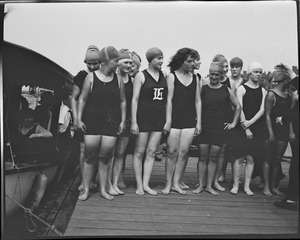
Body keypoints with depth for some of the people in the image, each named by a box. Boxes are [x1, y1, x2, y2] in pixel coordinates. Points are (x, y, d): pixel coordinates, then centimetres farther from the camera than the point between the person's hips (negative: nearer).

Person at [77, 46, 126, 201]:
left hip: (111, 124, 2)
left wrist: (123, 120, 10)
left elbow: (122, 101, 14)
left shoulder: (118, 79, 8)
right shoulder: (91, 77, 0)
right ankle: (86, 190, 13)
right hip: (92, 122, -2)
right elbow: (82, 99, 2)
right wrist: (79, 119, -2)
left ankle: (103, 190, 16)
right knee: (89, 158, 1)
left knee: (104, 159, 4)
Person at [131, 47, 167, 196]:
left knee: (151, 152, 6)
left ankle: (146, 184, 14)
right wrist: (133, 122, -11)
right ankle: (139, 185, 11)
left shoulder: (164, 75, 10)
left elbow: (167, 99, 14)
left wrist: (167, 120, 9)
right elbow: (134, 99, -5)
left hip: (159, 118, 5)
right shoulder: (141, 76, -3)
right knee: (139, 152, 2)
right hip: (143, 117, -4)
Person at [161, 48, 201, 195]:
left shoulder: (195, 78, 11)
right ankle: (168, 184, 8)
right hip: (174, 120, -3)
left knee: (183, 152, 0)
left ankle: (176, 183, 10)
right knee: (172, 152, -1)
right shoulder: (172, 76, 2)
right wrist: (168, 121, -9)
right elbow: (169, 100, -4)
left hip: (190, 122, 3)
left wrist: (199, 122, 6)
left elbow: (198, 101, 11)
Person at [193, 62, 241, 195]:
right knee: (203, 156, 3)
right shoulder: (202, 89, 1)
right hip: (204, 127, -1)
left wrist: (234, 123, 10)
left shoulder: (227, 91, 5)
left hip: (220, 129, 1)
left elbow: (238, 107, 15)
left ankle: (209, 185, 15)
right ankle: (201, 185, 12)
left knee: (213, 157, 5)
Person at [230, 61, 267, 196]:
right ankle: (236, 185, 8)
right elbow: (239, 109, -6)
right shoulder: (241, 89, 0)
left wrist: (250, 122, -13)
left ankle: (247, 186, 13)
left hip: (258, 128, 3)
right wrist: (246, 129, -11)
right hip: (243, 128, -3)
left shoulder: (263, 91, 11)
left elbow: (262, 109, 2)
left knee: (250, 158, 6)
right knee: (240, 158, -2)